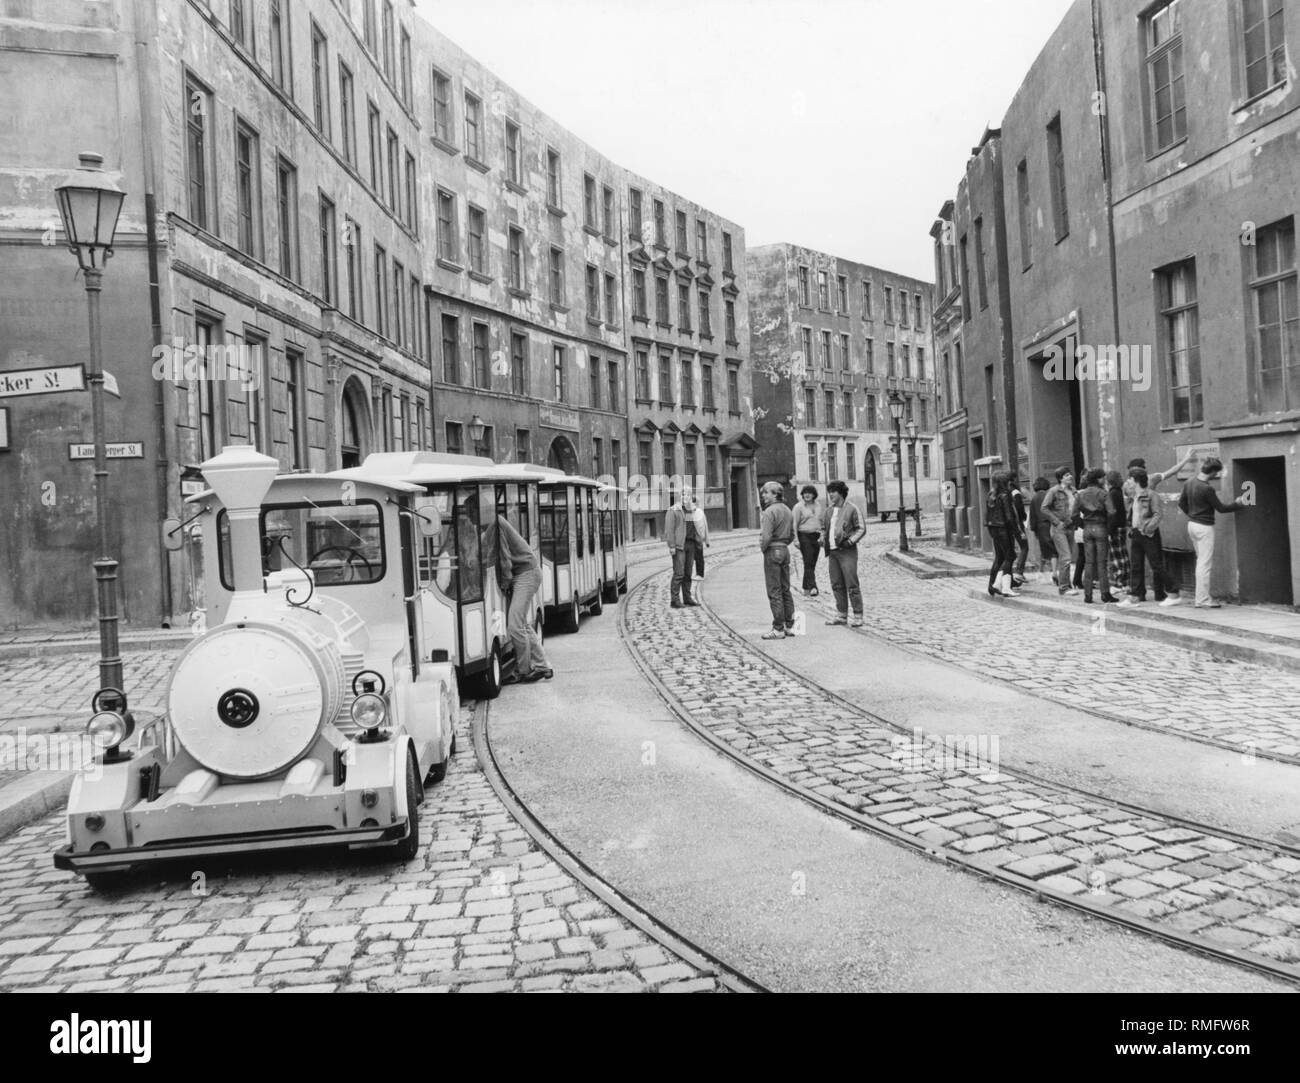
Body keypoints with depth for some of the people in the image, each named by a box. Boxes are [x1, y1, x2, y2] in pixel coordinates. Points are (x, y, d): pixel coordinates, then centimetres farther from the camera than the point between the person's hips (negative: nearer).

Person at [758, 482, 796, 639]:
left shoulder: (770, 512, -15)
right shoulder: (787, 511, 12)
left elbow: (766, 536, -21)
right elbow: (792, 535, 16)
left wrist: (762, 548, -5)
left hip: (772, 551, -8)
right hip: (785, 550, 8)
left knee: (774, 591, -4)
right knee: (785, 589, 13)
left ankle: (778, 629, -3)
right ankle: (789, 625, 17)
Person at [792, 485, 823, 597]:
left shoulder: (817, 506, 15)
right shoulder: (799, 507, -2)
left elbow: (821, 522, 22)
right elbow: (795, 524, -7)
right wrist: (795, 539, -15)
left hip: (816, 536, 6)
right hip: (804, 536, -6)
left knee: (812, 564, 7)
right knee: (808, 562, -14)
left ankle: (806, 589, 16)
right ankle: (812, 587, -20)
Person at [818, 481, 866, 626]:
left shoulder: (852, 509, -4)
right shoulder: (828, 512, 15)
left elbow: (861, 528, -3)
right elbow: (824, 528, 26)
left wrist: (850, 541, -14)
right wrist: (821, 538, 7)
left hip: (847, 551, -6)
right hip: (832, 552, 6)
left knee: (852, 585, -6)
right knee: (837, 585, 9)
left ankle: (858, 616, -1)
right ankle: (841, 615, 17)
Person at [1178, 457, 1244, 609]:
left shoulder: (1189, 483, 3)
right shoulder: (1206, 489, -21)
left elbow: (1181, 502, 14)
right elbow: (1221, 508, -11)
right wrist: (1237, 505, 4)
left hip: (1192, 525, 9)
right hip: (1204, 527, -9)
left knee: (1201, 562, 16)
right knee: (1205, 565, -3)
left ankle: (1201, 596, 19)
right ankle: (1203, 600, -1)